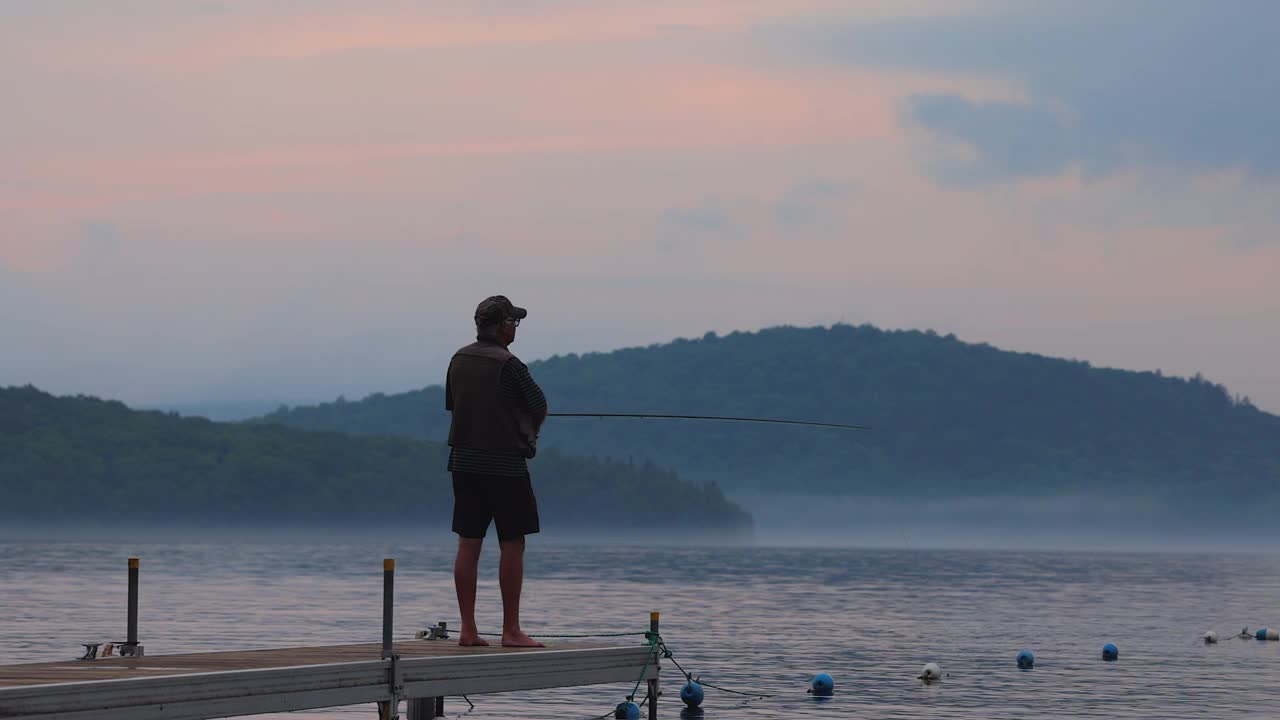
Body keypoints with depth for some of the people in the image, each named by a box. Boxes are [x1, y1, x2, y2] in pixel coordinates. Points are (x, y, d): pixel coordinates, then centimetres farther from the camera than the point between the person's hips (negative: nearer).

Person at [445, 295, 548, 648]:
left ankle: (468, 629, 7)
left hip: (463, 460, 7)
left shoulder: (459, 360, 6)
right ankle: (511, 631, 0)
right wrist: (529, 433, 17)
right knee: (512, 546, 0)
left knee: (468, 544, 7)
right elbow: (540, 407, -5)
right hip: (505, 463, -7)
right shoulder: (508, 364, -14)